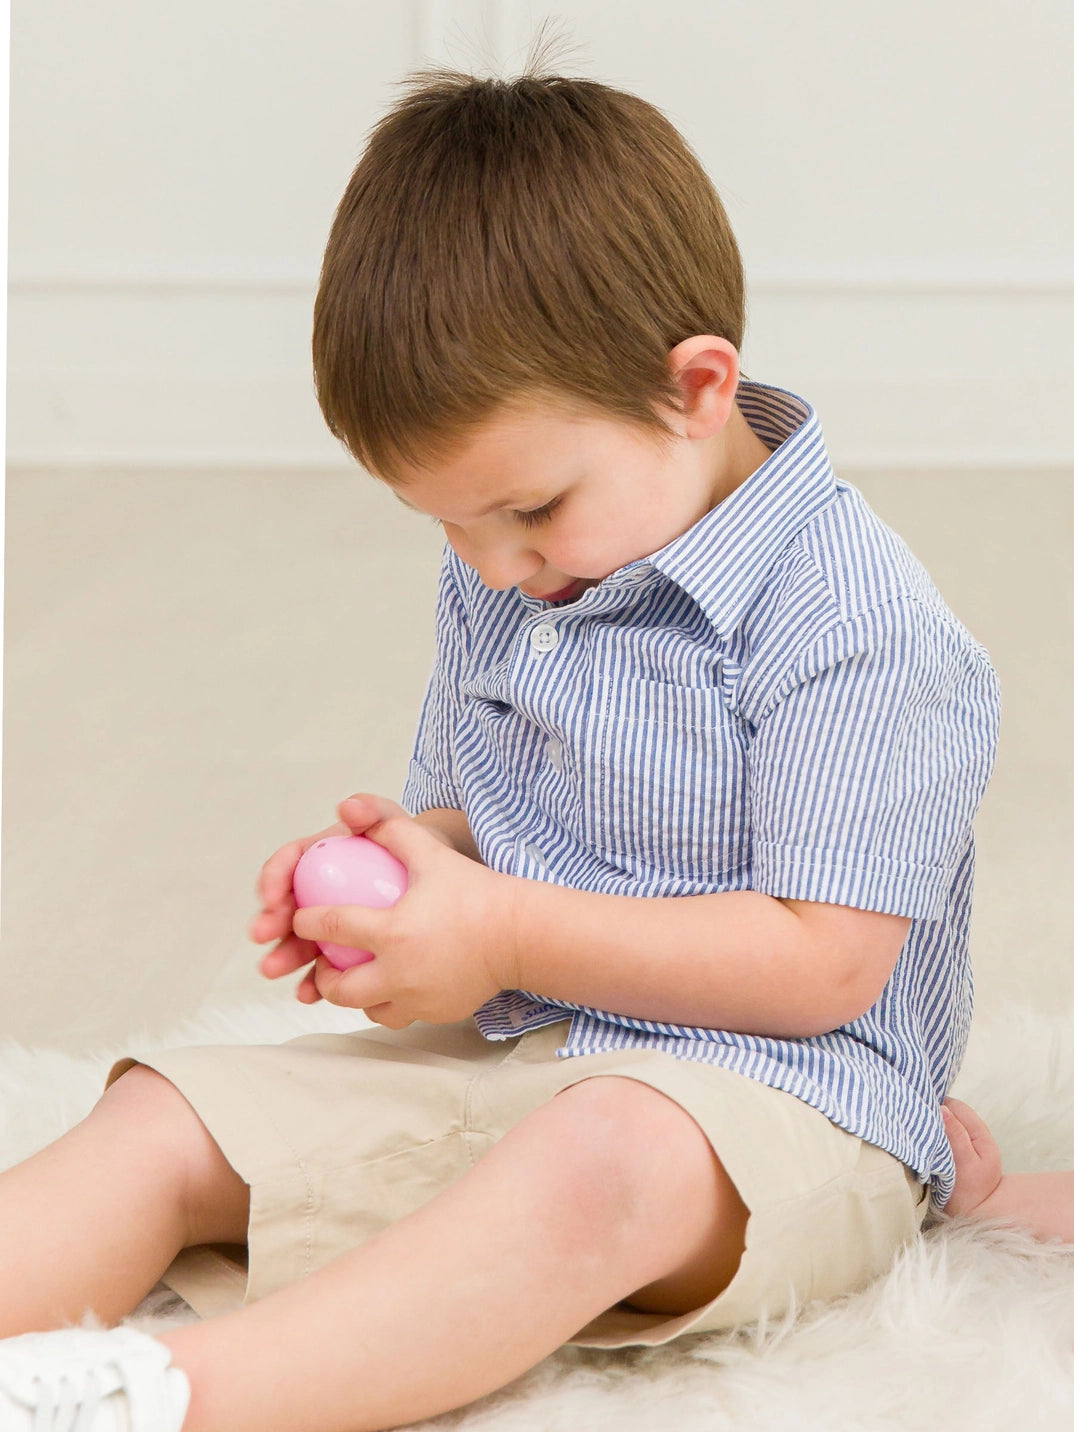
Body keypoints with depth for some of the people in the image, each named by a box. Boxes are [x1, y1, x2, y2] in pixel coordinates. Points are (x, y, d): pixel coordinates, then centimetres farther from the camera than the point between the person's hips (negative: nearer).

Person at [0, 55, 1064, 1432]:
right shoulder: (494, 583, 11)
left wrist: (505, 934, -19)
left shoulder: (852, 619, -15)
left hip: (775, 1096, -7)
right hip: (495, 1059, 8)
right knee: (166, 1122, -9)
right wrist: (398, 858, -2)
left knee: (598, 1161, -41)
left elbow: (820, 964, -18)